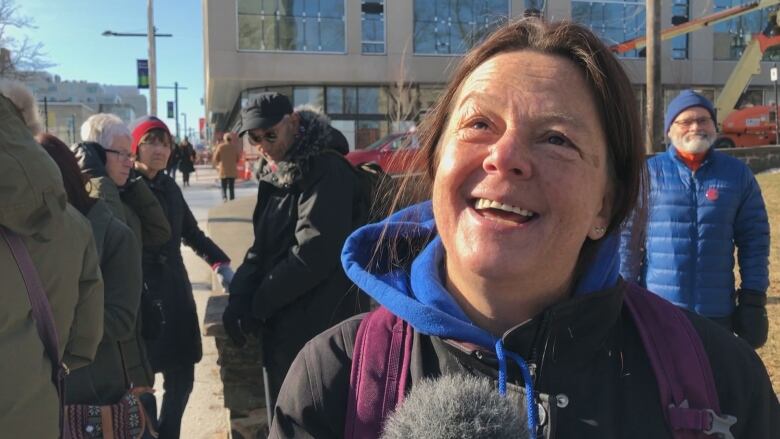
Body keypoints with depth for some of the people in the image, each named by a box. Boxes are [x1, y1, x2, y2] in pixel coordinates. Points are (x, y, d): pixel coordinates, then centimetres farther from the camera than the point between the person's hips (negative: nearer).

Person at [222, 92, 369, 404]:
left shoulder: (328, 172, -15)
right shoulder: (276, 175, 13)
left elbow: (315, 252, -21)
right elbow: (262, 246, 14)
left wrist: (260, 302, -11)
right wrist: (239, 296, -3)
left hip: (320, 328, -9)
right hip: (282, 326, 9)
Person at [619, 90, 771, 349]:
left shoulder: (738, 174, 3)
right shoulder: (649, 173, -3)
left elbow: (754, 239, 5)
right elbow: (627, 238, -2)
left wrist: (754, 297, 0)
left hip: (717, 312, 2)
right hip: (657, 310, -1)